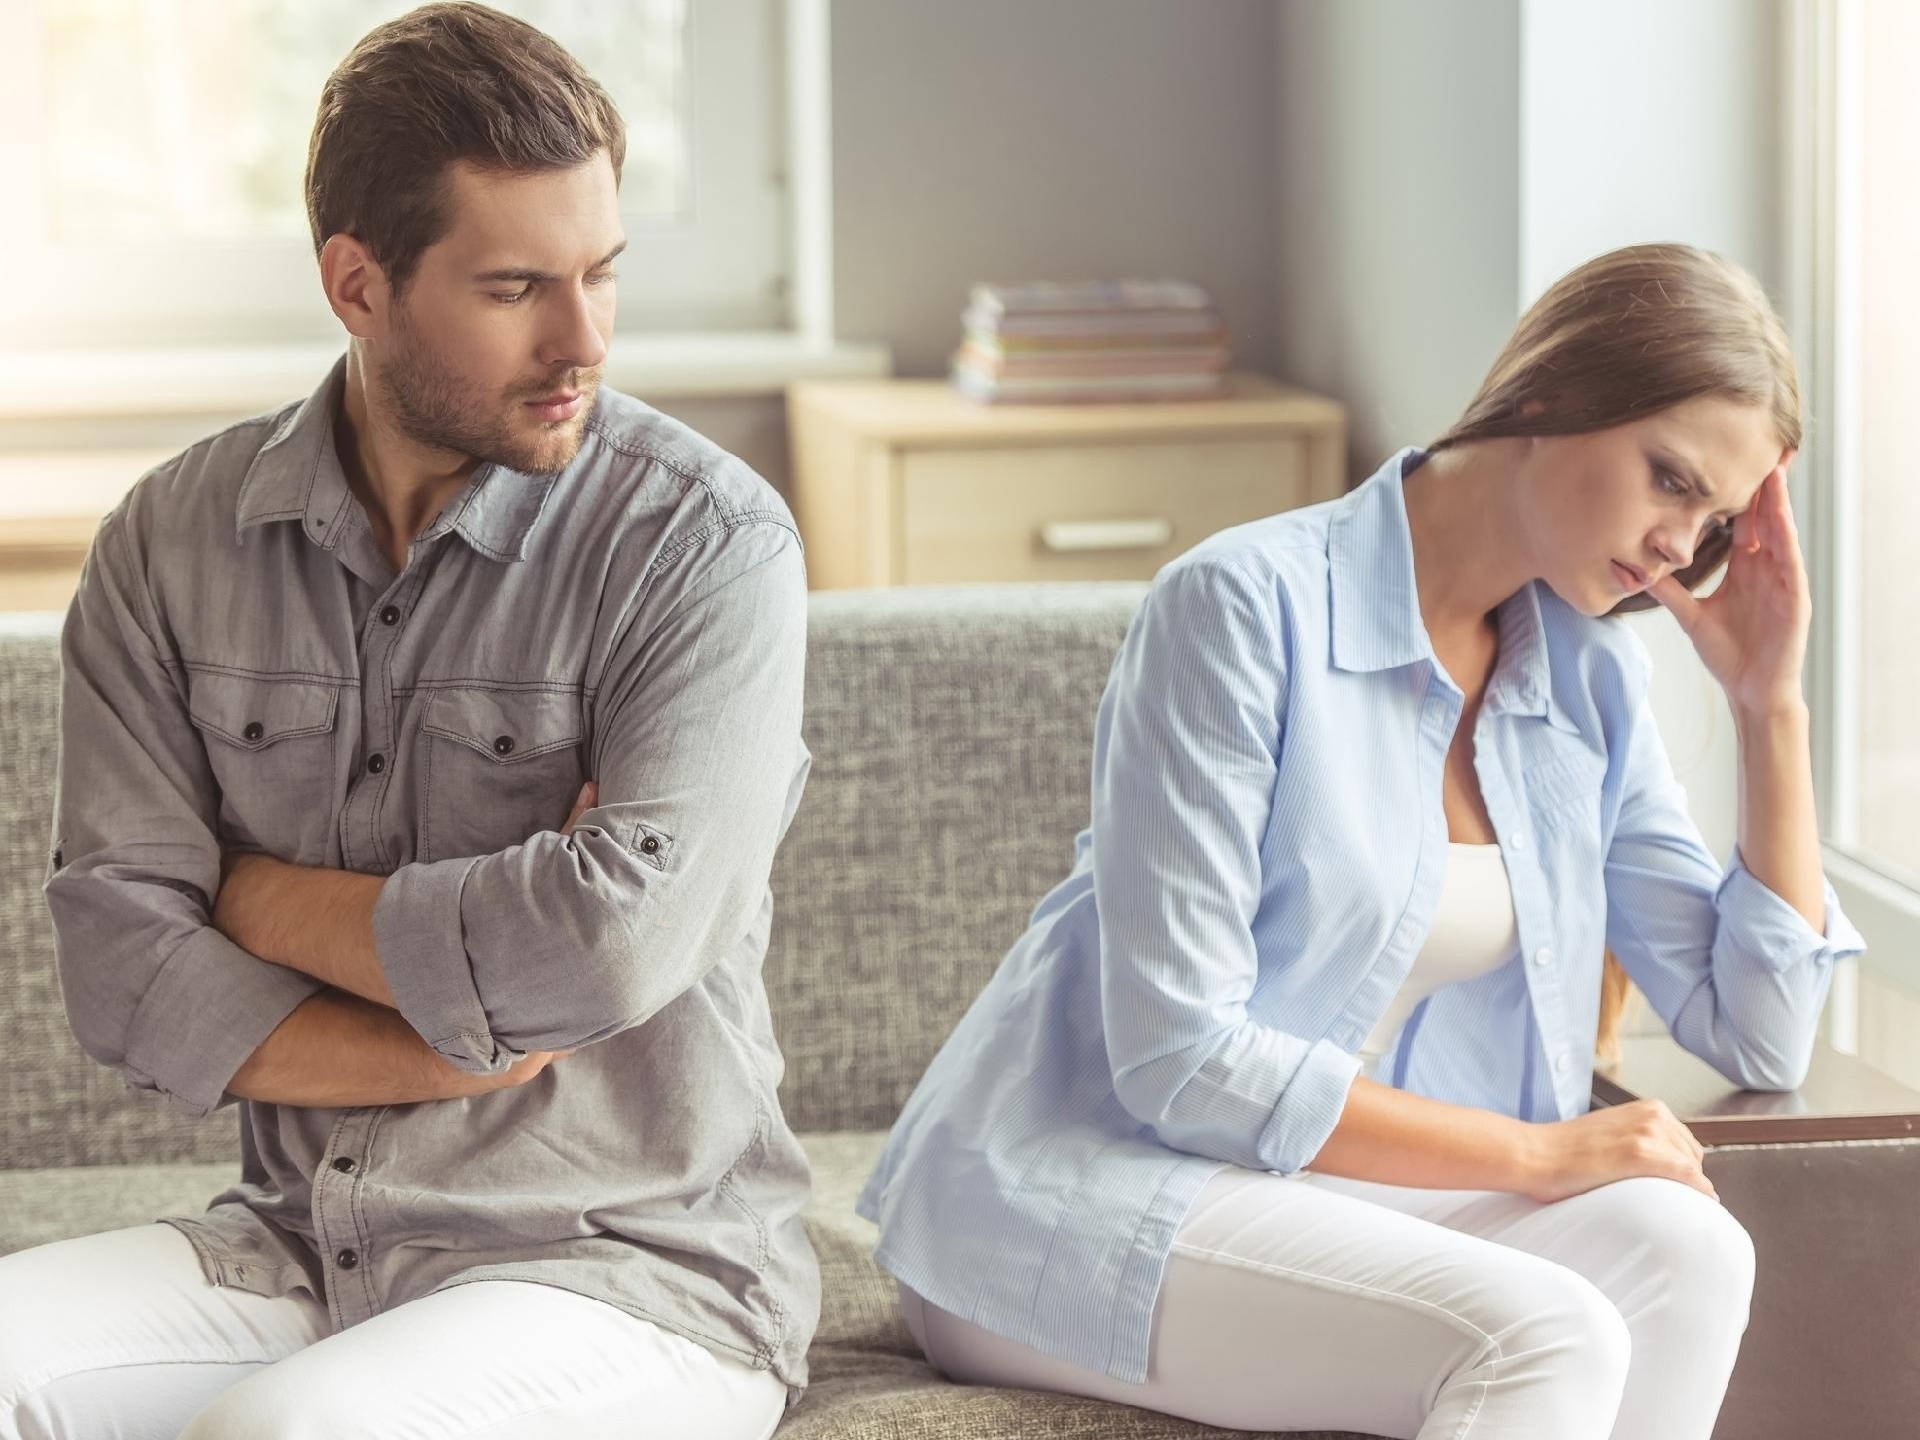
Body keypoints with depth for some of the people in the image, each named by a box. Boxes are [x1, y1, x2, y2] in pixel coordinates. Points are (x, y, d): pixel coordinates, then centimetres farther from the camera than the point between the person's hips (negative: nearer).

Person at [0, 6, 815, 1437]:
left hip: (631, 1270, -4)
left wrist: (272, 901, -6)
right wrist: (471, 1048, -14)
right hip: (293, 1249, 5)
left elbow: (616, 940, -21)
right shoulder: (175, 541, 4)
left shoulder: (706, 540, -8)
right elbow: (123, 965, -4)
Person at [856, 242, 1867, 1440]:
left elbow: (1760, 1036, 9)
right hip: (1076, 1198, -7)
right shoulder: (1248, 607, -13)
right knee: (1544, 1334, -31)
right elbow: (1177, 1059, -17)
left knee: (1681, 1250, -24)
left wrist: (1772, 700, 2)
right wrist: (1534, 1153, -16)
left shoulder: (1590, 679, 8)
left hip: (1321, 1189, 7)